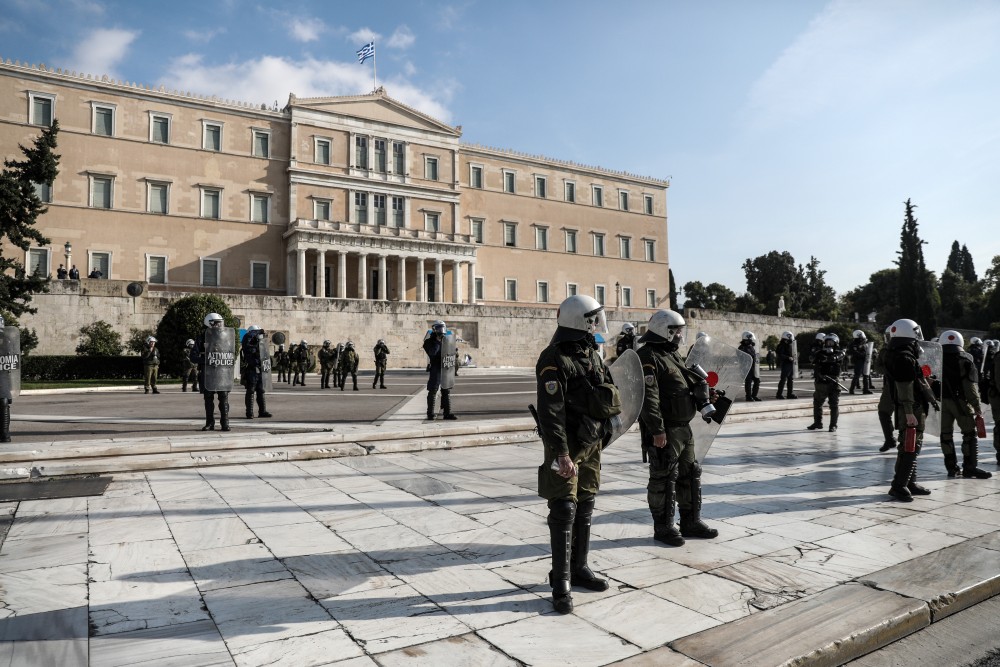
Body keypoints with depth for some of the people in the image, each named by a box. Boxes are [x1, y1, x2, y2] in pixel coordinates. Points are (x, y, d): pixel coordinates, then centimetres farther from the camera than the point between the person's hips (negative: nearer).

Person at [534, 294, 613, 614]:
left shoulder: (591, 353, 9)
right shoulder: (554, 360, -18)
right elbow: (551, 412, -24)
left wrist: (602, 432, 22)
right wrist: (561, 453, -29)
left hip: (591, 444, 8)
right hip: (566, 446, -8)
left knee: (585, 508, 16)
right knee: (564, 511, -4)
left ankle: (579, 569, 30)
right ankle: (561, 583, 6)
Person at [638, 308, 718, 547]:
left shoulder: (673, 354, 17)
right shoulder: (649, 358, -16)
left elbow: (686, 382, 29)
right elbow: (648, 397, -24)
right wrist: (657, 430, -27)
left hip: (683, 428, 10)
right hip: (664, 431, -10)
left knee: (689, 474, 17)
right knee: (663, 479, 0)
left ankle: (691, 521, 30)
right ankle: (663, 527, 12)